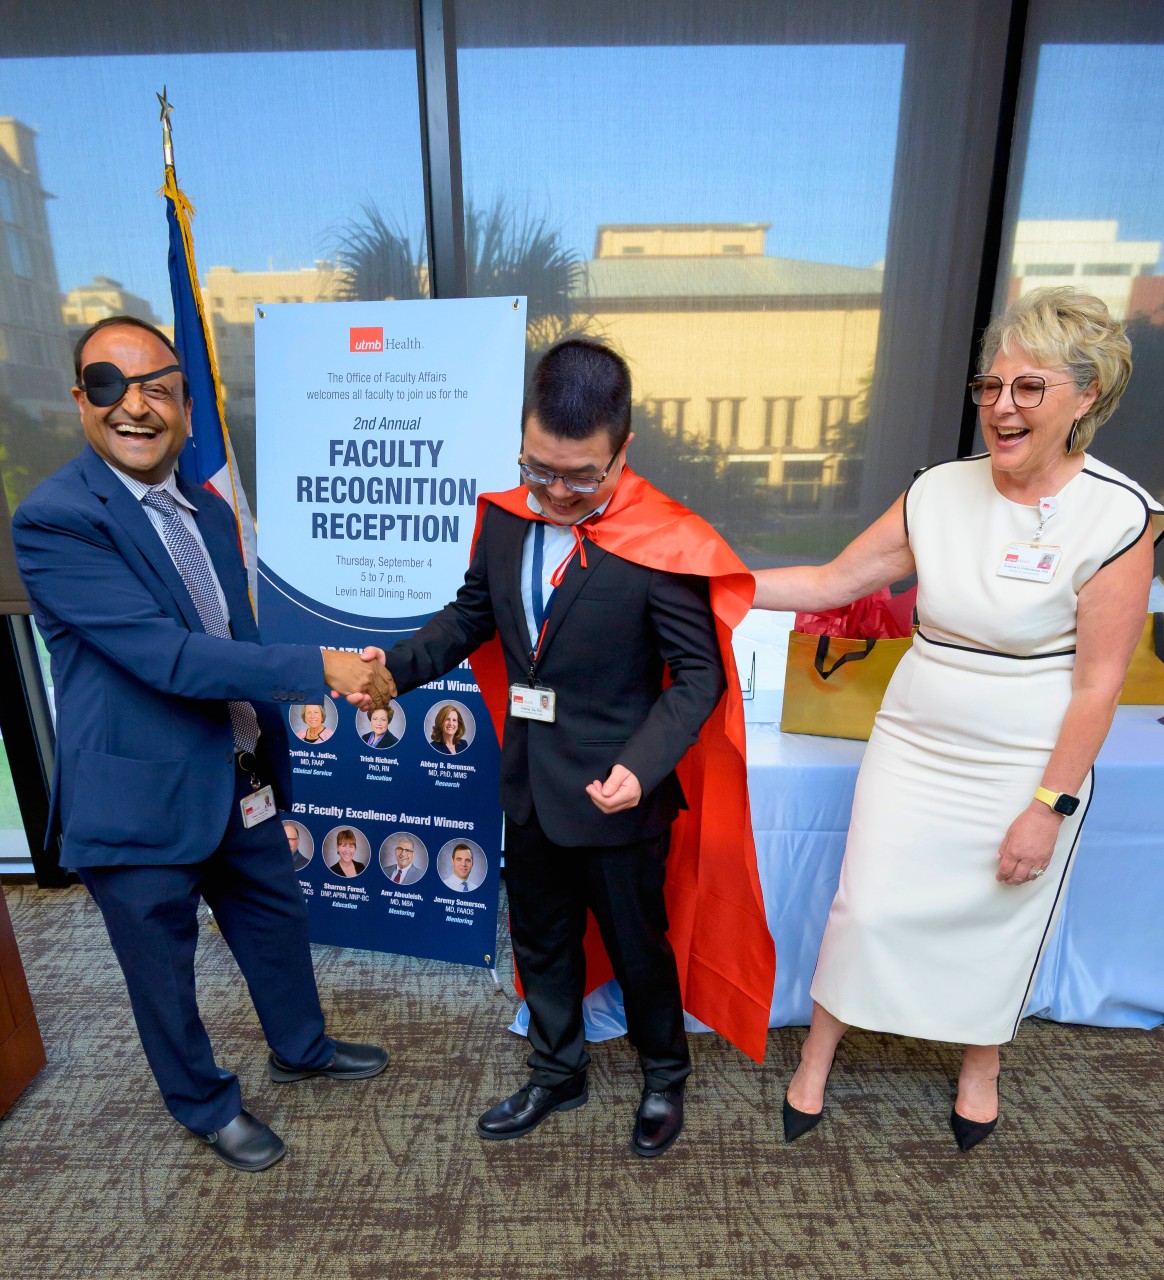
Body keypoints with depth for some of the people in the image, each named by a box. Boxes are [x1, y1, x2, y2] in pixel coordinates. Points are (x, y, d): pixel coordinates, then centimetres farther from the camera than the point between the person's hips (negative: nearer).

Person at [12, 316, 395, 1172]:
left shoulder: (210, 511, 5)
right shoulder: (53, 518, -19)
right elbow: (168, 655, -28)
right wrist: (323, 667, -29)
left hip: (240, 782, 7)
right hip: (141, 801, -6)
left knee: (278, 922, 24)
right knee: (164, 970, 17)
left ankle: (300, 1047, 51)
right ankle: (204, 1104, 44)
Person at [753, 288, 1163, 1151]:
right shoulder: (941, 491, -4)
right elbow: (834, 581, 0)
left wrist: (1049, 806, -13)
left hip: (1025, 768, -2)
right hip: (913, 747, 3)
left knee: (1000, 921, 17)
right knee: (867, 908, 8)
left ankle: (981, 1062, 48)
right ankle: (817, 1060, 33)